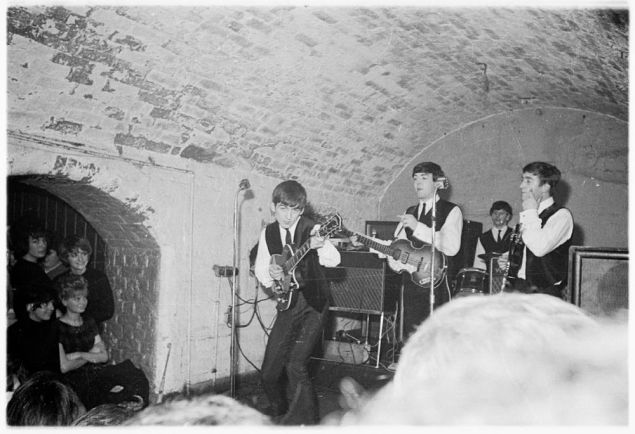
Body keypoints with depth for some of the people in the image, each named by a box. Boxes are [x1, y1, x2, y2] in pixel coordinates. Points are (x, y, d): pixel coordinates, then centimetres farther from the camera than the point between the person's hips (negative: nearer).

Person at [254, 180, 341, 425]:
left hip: (313, 303, -5)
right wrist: (270, 274, -15)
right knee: (269, 372, 7)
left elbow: (334, 260, -24)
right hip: (288, 303, 5)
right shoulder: (268, 233, 3)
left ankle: (305, 421, 1)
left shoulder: (310, 229, -11)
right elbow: (260, 269, 9)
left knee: (296, 367, -18)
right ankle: (279, 416, 34)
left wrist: (319, 246, -46)